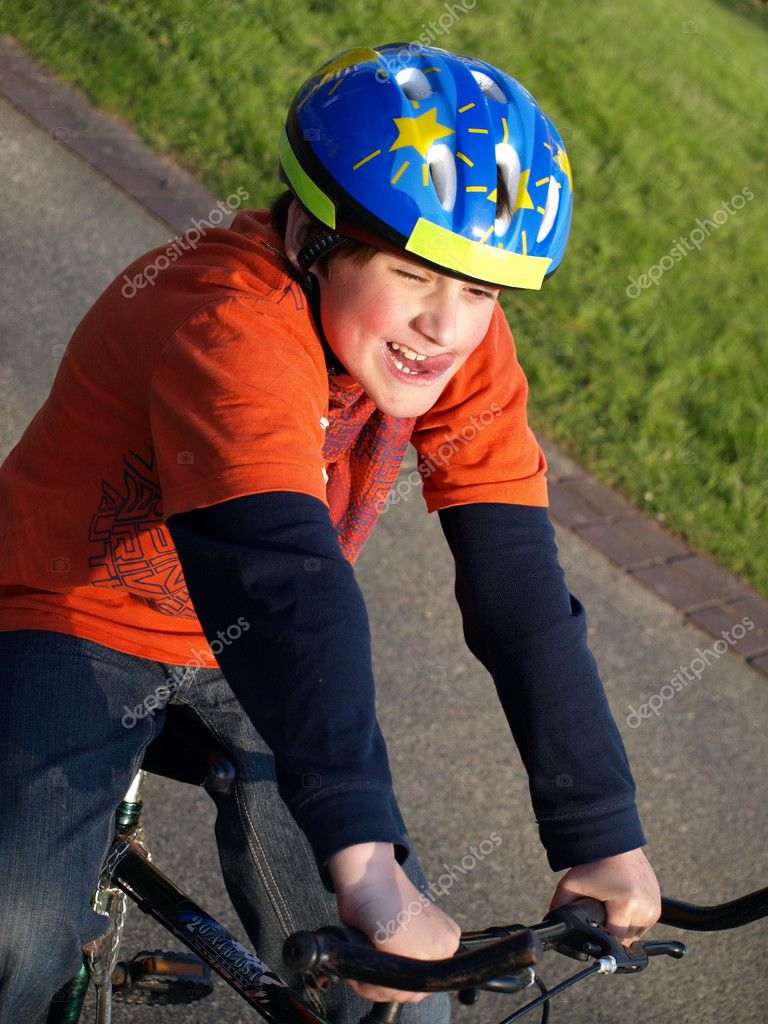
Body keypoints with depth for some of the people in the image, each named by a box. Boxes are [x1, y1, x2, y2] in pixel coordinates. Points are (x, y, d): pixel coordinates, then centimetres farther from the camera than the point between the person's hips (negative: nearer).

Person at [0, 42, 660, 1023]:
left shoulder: (465, 350, -16)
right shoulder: (233, 326, -35)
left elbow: (520, 587, -19)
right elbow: (286, 583, -47)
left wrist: (602, 835, -24)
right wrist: (364, 860, -55)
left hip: (251, 641, 5)